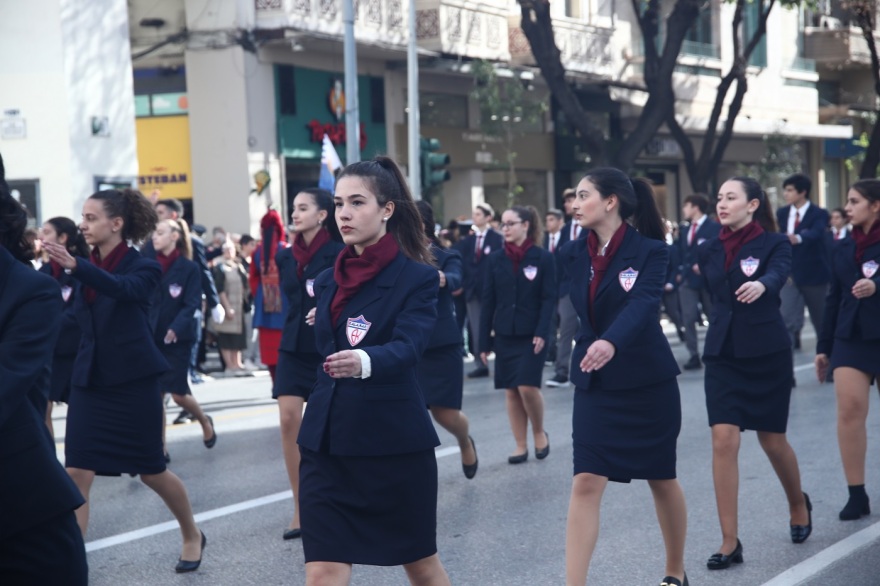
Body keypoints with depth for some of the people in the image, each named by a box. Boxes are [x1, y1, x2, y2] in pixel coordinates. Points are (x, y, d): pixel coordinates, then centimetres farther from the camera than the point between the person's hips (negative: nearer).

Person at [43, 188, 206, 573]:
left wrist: (74, 266, -46)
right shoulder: (89, 268, 7)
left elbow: (123, 288, -32)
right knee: (76, 474, -6)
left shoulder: (142, 267, -9)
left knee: (151, 472, 8)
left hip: (134, 382, -5)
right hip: (89, 382, 5)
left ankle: (192, 536, 32)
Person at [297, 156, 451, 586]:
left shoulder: (417, 277, -8)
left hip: (394, 443, -4)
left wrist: (363, 361, -43)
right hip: (327, 444, 5)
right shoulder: (327, 281, 9)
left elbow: (407, 348, -27)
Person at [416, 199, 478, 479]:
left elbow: (455, 280, -28)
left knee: (445, 413, 4)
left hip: (441, 346, -2)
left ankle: (466, 443, 40)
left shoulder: (446, 258, -6)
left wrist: (443, 279, -51)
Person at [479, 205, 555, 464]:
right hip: (505, 335, 3)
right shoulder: (495, 259, 4)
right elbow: (488, 301, 5)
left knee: (528, 386, -13)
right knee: (511, 391, 3)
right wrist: (483, 340, 2)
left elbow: (549, 298, -6)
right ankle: (521, 446, 12)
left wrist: (542, 333, -17)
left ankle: (539, 432, 13)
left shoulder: (543, 258, -4)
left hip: (531, 335, -3)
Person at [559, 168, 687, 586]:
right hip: (595, 384, 3)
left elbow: (643, 303, -31)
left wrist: (611, 343, -47)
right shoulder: (574, 254, 1)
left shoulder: (650, 251, -14)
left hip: (648, 382, -3)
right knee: (585, 483, -8)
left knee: (661, 479, 12)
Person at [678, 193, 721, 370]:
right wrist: (681, 271, 4)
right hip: (688, 280, 5)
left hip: (708, 279, -5)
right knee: (688, 319, -7)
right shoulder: (685, 230, 17)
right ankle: (694, 356, -5)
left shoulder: (715, 227, -5)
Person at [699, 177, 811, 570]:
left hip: (767, 353, -3)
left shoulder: (774, 243, -8)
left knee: (772, 440, 9)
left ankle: (798, 505, 40)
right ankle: (730, 542, -5)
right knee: (723, 441, -9)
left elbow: (778, 275, -29)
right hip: (722, 355, 3)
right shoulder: (709, 251, 6)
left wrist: (760, 285, -49)